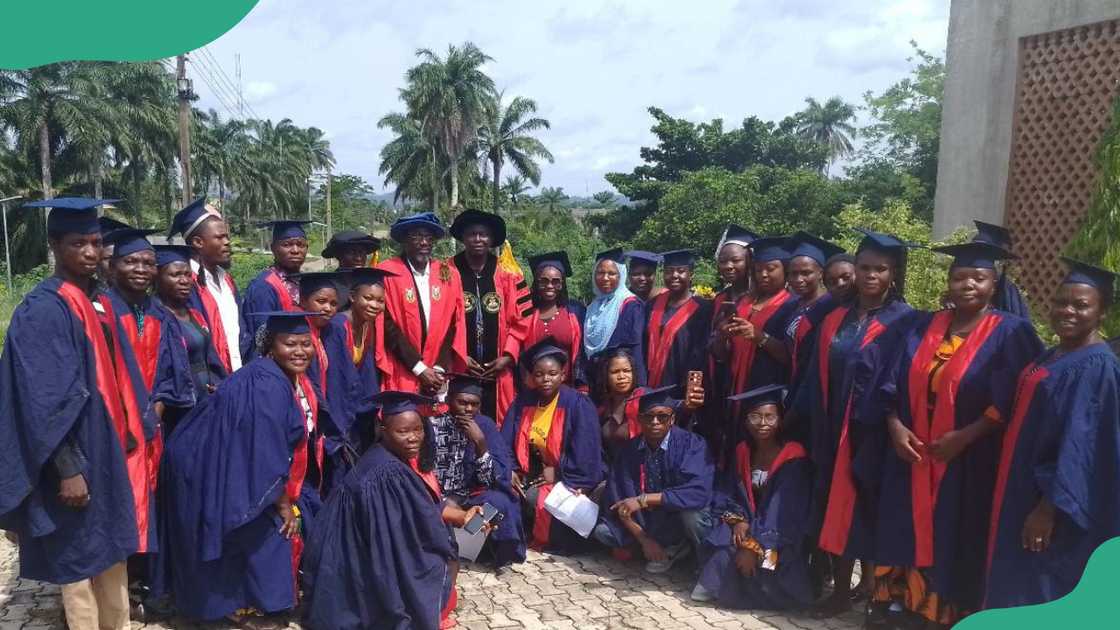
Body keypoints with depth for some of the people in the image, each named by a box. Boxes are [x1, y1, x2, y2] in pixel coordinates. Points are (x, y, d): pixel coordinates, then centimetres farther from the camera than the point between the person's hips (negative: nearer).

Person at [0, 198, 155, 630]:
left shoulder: (100, 302, 9)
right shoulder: (43, 310, -16)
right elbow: (45, 400, -20)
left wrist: (137, 432, 12)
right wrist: (68, 468, -21)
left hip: (112, 450, 8)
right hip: (77, 457, -8)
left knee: (112, 553, 17)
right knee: (80, 560, 5)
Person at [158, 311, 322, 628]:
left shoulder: (297, 380, 1)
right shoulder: (265, 385, -28)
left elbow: (294, 441, 9)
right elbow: (268, 455, -27)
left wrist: (290, 499, 7)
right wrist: (283, 505, -18)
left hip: (249, 473, 9)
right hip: (224, 475, -9)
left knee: (299, 521, 11)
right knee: (265, 534, -3)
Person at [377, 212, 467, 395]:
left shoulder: (449, 274, 7)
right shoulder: (388, 273, -5)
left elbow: (455, 325, 6)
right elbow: (388, 326, -8)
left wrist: (440, 368, -4)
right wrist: (419, 368, -10)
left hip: (438, 377, 3)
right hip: (401, 377, -3)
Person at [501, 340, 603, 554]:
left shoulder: (578, 404, -14)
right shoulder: (523, 401, 1)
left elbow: (586, 455, -17)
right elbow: (506, 442, 2)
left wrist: (556, 472, -16)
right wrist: (510, 470, -13)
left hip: (565, 479, -4)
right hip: (528, 475, 5)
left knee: (535, 498, -29)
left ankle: (548, 541, -1)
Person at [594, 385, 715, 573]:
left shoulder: (691, 444, -18)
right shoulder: (629, 450, -7)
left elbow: (698, 492, -32)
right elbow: (616, 501, -7)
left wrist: (644, 499, -32)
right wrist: (643, 538, -18)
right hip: (644, 523, 4)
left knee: (690, 509, -35)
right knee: (602, 530, -15)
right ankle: (671, 549, 1)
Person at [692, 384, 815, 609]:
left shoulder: (794, 458, -17)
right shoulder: (743, 450, 2)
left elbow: (788, 513, -22)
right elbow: (728, 492, 6)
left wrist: (755, 547, -26)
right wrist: (737, 519, -15)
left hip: (781, 537, -5)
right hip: (749, 524, 5)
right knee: (721, 547, -22)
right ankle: (714, 585, 0)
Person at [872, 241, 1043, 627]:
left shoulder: (1010, 333, -5)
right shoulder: (924, 327, 8)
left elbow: (1010, 401, -11)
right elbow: (895, 383, 6)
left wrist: (965, 437, -18)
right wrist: (895, 425, -9)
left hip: (970, 462, -4)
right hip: (913, 454, 4)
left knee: (955, 544, 4)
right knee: (907, 535, 9)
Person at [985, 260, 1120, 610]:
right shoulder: (1053, 355, 10)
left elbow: (1081, 445, -22)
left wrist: (1049, 507, -23)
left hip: (1049, 500, -9)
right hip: (1025, 486, 9)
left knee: (1038, 594, 2)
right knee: (1015, 583, 17)